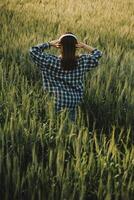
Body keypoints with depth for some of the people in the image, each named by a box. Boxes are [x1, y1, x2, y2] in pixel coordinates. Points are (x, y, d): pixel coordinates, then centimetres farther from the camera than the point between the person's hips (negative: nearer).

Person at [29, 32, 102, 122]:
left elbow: (33, 50, -15)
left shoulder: (53, 62, -19)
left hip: (58, 103, -3)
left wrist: (50, 44, -9)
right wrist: (83, 45, -3)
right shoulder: (82, 61, -11)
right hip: (74, 102, 3)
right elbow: (98, 53, 6)